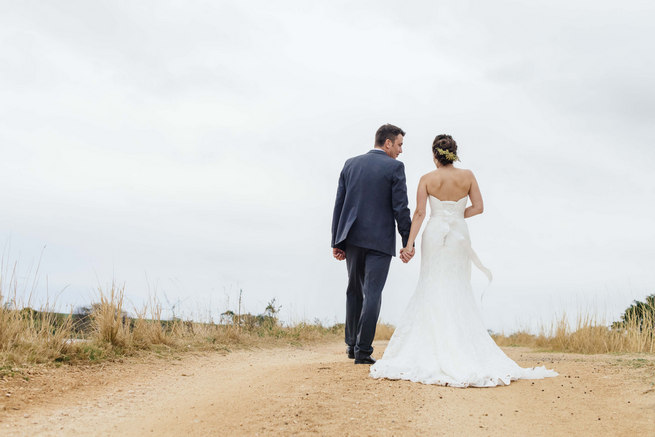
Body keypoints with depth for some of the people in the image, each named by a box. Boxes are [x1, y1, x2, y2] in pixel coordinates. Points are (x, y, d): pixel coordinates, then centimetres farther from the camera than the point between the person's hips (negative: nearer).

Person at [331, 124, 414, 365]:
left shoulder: (351, 164, 10)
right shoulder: (394, 167, -4)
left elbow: (339, 204, 8)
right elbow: (401, 208, -9)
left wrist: (337, 241, 10)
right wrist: (408, 242, -3)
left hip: (351, 237, 5)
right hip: (379, 239, -5)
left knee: (354, 290, 18)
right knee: (372, 293, 0)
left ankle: (352, 344, 24)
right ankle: (363, 350, -1)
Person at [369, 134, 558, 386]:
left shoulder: (427, 179, -3)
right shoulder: (467, 176, 1)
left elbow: (419, 213, -9)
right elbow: (478, 207, -1)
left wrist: (409, 243, -11)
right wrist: (457, 216, 10)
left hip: (434, 234, -1)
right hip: (459, 235, 1)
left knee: (432, 288, 6)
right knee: (459, 290, 7)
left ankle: (432, 345, 3)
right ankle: (461, 343, 5)